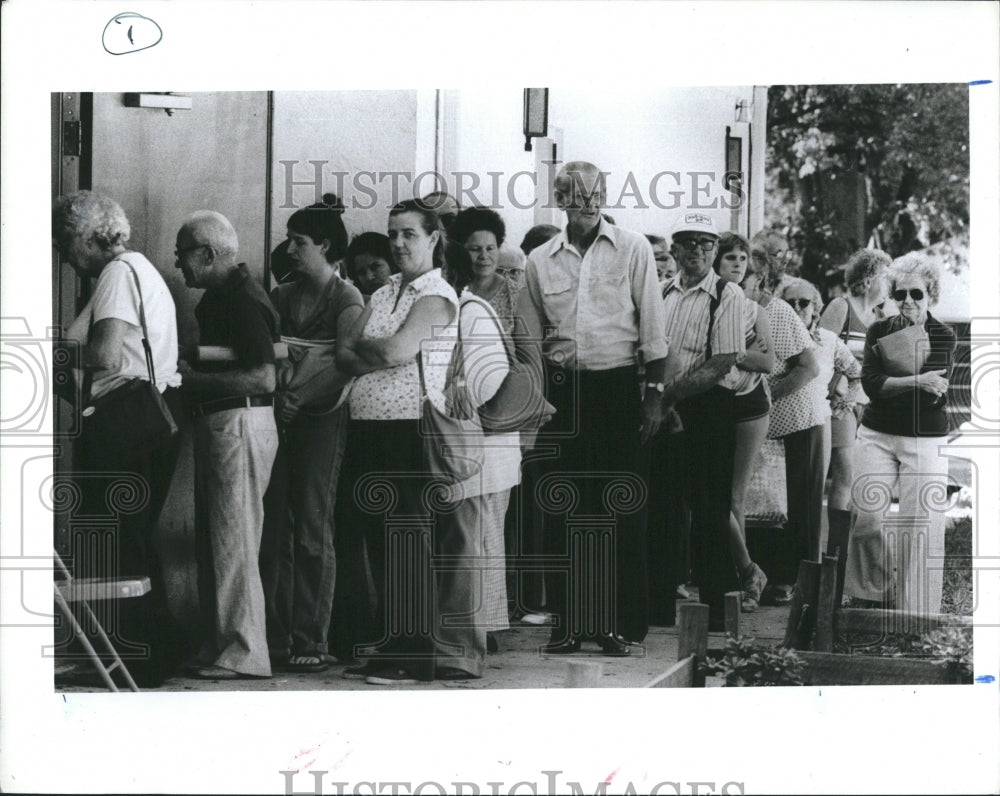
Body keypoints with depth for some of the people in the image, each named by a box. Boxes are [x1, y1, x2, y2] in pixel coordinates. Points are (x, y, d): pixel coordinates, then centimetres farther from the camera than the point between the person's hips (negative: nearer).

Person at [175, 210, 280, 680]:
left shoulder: (243, 299, -16)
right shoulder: (218, 297, 16)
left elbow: (264, 377, -23)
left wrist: (193, 379, -20)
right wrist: (186, 372, 9)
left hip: (240, 424, -11)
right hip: (216, 424, 11)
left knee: (232, 543, -7)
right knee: (211, 542, 14)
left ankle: (244, 654, -2)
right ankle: (217, 646, 20)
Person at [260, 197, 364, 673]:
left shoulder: (345, 298, -1)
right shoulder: (282, 296, 16)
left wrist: (299, 398, -16)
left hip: (320, 419, -5)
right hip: (277, 417, 5)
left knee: (311, 530, -4)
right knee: (274, 529, 3)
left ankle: (310, 642, 0)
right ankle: (275, 637, 9)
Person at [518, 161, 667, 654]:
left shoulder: (632, 249, 1)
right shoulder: (540, 260, 8)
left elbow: (652, 326, 1)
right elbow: (530, 340, 14)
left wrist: (654, 392, -4)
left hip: (618, 386, -2)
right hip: (562, 390, 2)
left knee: (622, 506, -1)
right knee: (563, 509, 3)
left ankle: (619, 623, 6)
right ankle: (567, 621, 11)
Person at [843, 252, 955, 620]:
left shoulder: (943, 337, 2)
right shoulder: (879, 331, 7)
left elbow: (938, 393, -10)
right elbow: (871, 383, -8)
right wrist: (917, 382, -20)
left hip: (925, 441, -2)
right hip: (876, 436, 2)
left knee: (920, 526, -4)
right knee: (865, 517, -9)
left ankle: (916, 614, 5)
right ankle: (875, 590, 10)